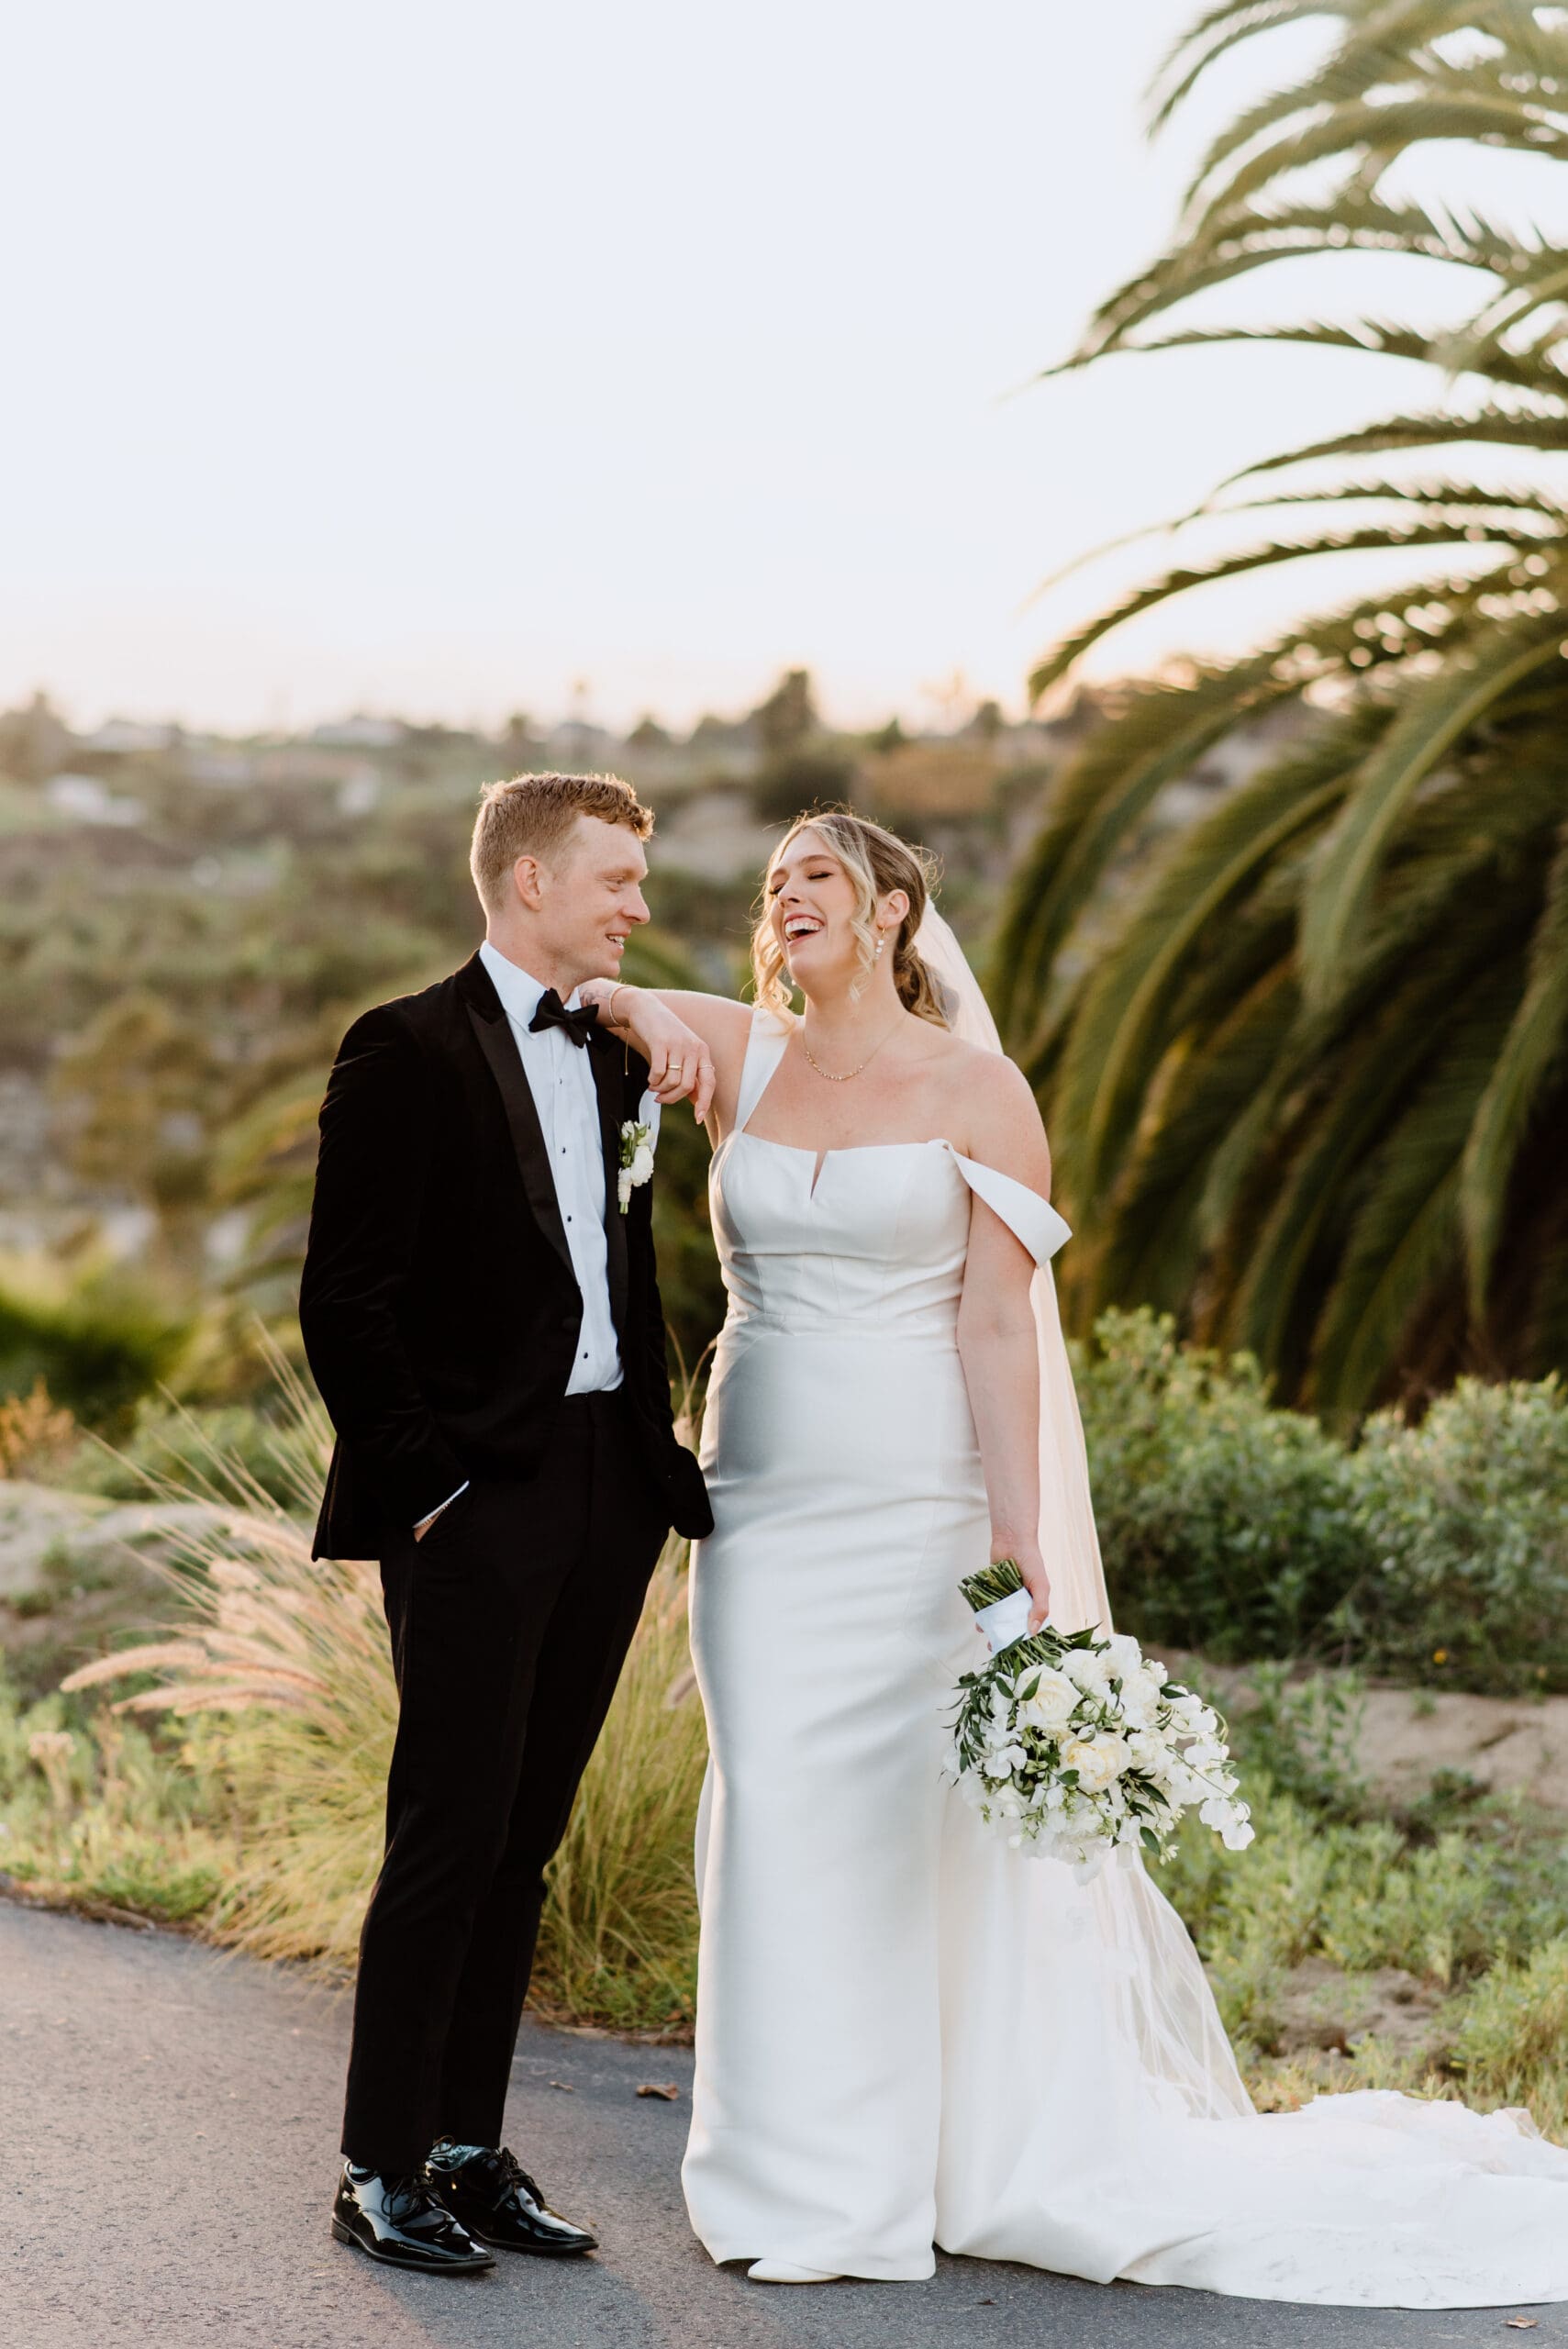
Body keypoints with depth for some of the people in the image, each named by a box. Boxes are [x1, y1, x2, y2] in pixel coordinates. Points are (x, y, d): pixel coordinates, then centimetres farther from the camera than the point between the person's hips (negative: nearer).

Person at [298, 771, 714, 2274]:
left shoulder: (614, 1061, 15)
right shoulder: (407, 1051, -7)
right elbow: (345, 1302, -11)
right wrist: (421, 1482, -13)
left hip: (609, 1494, 7)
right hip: (477, 1502, -7)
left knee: (523, 1840, 12)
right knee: (450, 1833, -4)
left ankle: (470, 2149, 21)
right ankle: (381, 2170, 7)